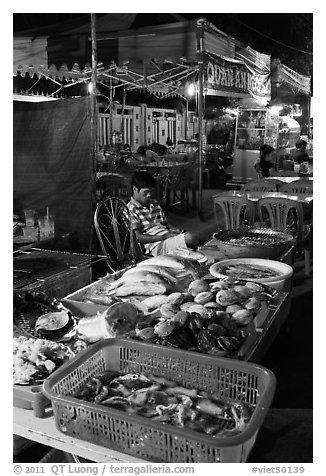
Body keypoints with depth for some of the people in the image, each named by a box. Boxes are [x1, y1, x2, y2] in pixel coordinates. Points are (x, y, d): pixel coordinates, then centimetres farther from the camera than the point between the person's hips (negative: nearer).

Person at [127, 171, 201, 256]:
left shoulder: (154, 203, 22)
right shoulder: (131, 209, -3)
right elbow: (139, 237, -10)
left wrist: (173, 229, 2)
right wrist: (164, 237, -15)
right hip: (156, 245, -8)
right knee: (190, 238, -29)